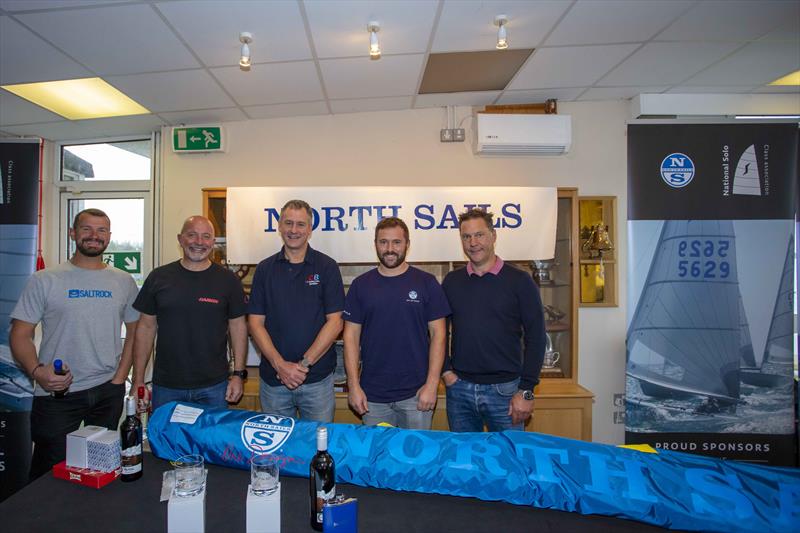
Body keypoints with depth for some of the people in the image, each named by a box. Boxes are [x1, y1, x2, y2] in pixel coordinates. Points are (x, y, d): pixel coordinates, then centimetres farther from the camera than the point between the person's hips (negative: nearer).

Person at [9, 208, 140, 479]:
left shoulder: (124, 282, 6)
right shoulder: (44, 280, -2)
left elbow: (134, 332, 10)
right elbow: (20, 335, -3)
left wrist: (119, 378, 0)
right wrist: (36, 371, -21)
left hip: (108, 391, 2)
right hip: (56, 393, -2)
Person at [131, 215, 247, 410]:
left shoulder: (228, 280, -1)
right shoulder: (159, 277, 2)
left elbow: (238, 327, 2)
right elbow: (146, 327, 5)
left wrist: (239, 374, -3)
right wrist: (138, 380, 2)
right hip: (165, 388, 1)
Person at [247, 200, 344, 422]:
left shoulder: (326, 267, -3)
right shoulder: (265, 269, 5)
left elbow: (335, 322, -7)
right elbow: (255, 322, 1)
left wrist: (304, 363, -13)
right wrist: (280, 365, -11)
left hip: (317, 379, -2)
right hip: (273, 379, 2)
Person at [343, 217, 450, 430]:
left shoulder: (426, 283, -2)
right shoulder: (360, 285, 2)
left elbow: (437, 334, -2)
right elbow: (351, 335, 2)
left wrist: (432, 384, -8)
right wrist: (353, 385, -4)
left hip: (416, 393, -1)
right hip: (372, 396, 1)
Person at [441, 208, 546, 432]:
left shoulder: (519, 281, -3)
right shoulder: (451, 282, 6)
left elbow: (535, 338, -5)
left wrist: (526, 391, -10)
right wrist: (445, 370, 0)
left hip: (505, 389, -2)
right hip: (459, 388, 3)